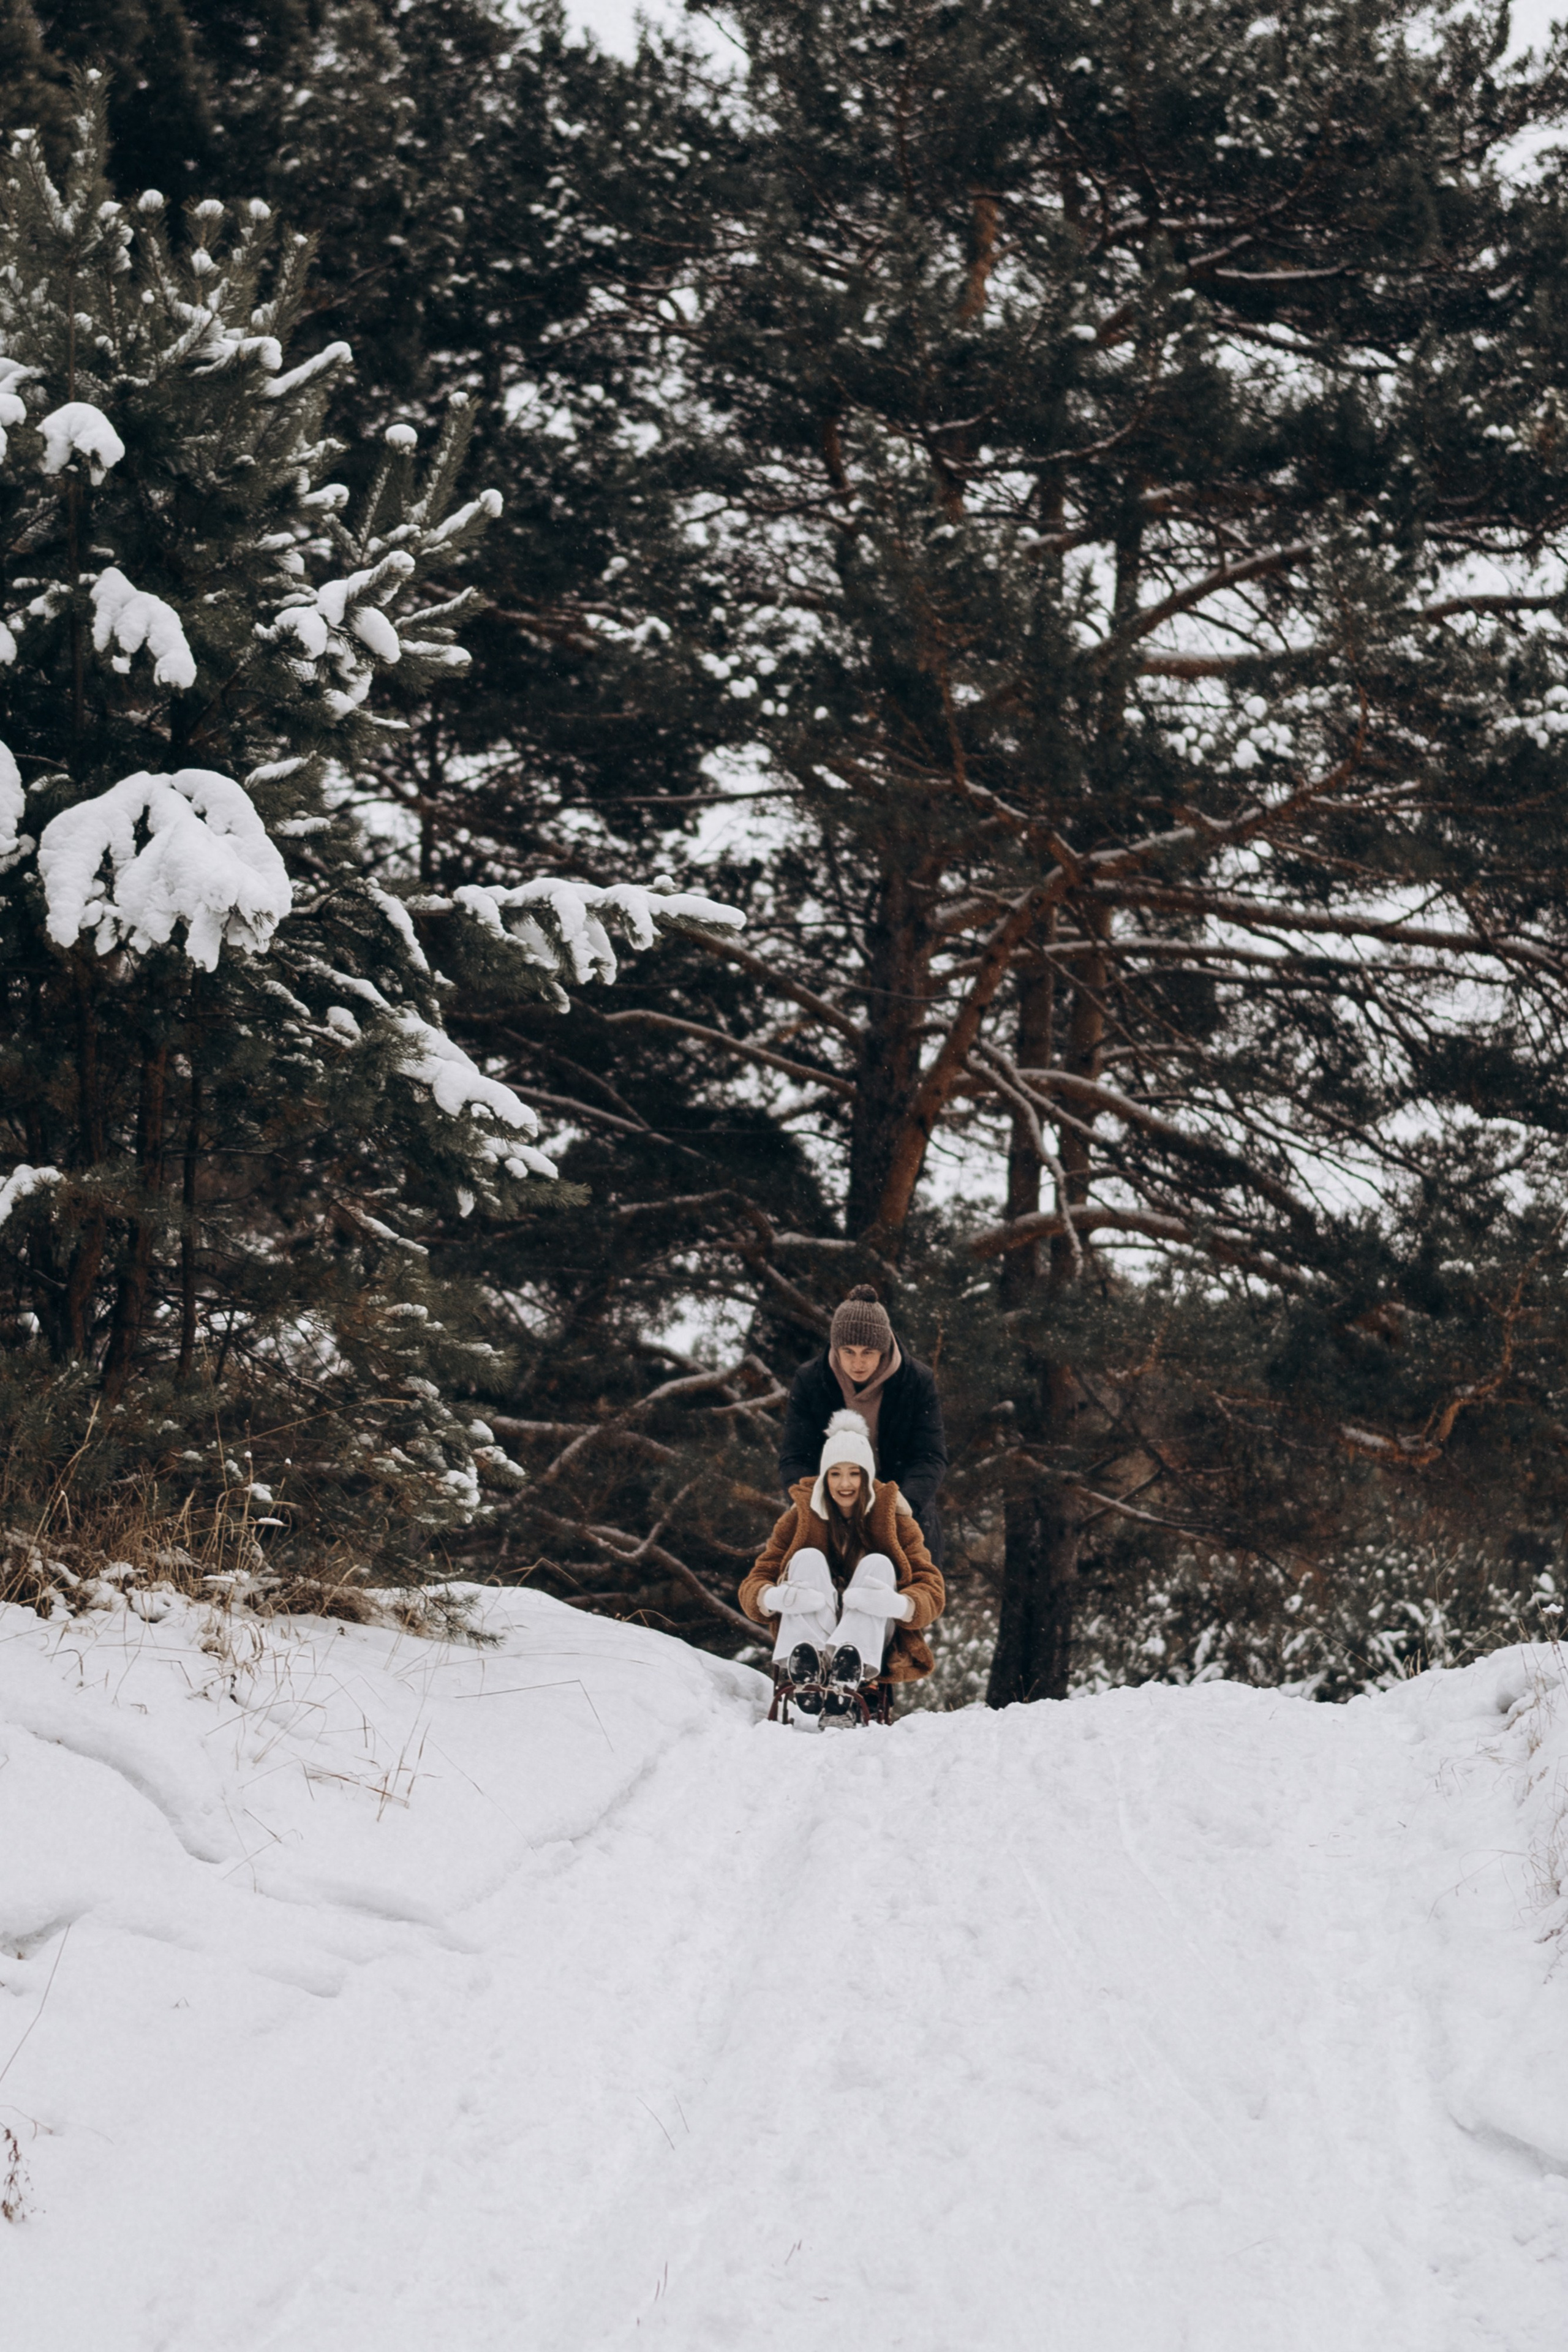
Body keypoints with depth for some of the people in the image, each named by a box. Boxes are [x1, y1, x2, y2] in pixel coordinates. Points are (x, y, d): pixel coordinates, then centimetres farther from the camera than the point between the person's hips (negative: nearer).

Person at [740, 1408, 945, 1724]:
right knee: (808, 1558, -20)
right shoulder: (800, 1518, 4)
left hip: (872, 1645, 0)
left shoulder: (894, 1519, 3)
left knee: (878, 1564, -21)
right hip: (811, 1637, 0)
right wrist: (773, 1597, -29)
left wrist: (898, 1604, -32)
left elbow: (933, 1591, -7)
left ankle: (845, 1681, -49)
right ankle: (808, 1679, -48)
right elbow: (755, 1584, -2)